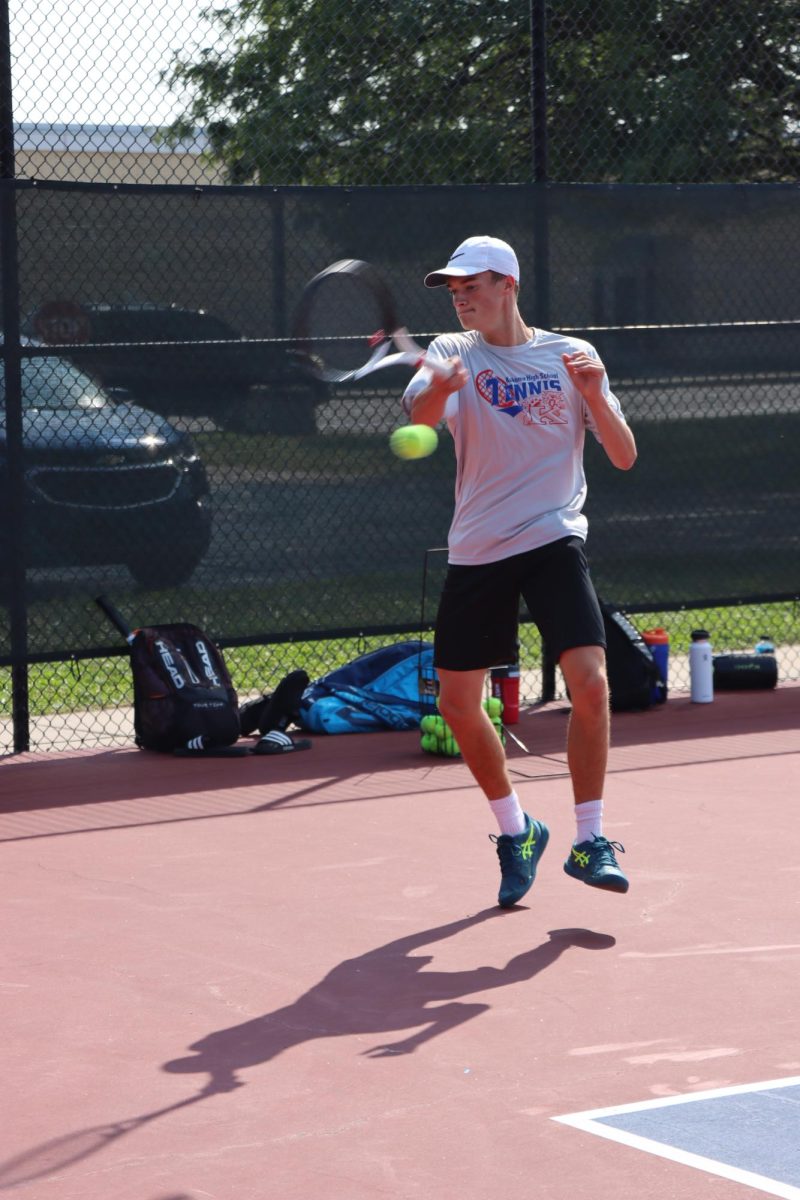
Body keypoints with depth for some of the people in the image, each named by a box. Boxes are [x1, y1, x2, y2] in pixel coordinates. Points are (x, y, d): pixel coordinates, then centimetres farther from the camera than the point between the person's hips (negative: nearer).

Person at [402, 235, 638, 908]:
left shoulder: (570, 356, 4)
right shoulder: (453, 353, 3)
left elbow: (624, 457, 2)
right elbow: (422, 417, -20)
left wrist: (595, 395, -16)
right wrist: (441, 387, -43)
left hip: (554, 539, -2)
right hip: (476, 550, 2)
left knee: (589, 682, -19)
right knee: (458, 704, 3)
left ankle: (590, 841, -5)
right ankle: (515, 831, 25)